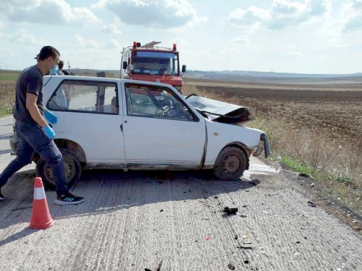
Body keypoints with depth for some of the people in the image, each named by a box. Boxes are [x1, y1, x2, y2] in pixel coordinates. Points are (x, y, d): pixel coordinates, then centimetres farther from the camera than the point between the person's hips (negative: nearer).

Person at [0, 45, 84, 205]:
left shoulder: (28, 72, 13)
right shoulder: (35, 76, -19)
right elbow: (30, 105, -27)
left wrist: (45, 112, 20)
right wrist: (46, 127, -23)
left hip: (21, 124, 10)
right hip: (31, 126, -10)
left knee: (22, 159, 21)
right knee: (56, 158, -3)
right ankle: (63, 195, 4)